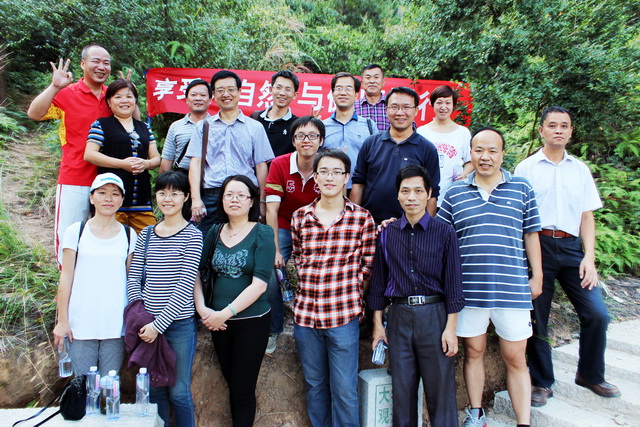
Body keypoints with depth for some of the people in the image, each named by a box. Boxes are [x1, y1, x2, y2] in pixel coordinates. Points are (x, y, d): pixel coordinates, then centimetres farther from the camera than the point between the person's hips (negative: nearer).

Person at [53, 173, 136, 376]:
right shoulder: (76, 231, 3)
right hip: (81, 326, -1)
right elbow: (66, 277, 4)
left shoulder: (129, 235, 6)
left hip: (116, 326, 1)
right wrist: (62, 320, 2)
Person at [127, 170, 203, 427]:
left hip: (179, 323, -4)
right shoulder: (146, 234, 9)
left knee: (178, 391, 7)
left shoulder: (192, 235, -5)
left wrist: (159, 324, -15)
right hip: (148, 323, 4)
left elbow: (185, 285, -12)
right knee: (154, 390, 15)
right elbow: (134, 277, 8)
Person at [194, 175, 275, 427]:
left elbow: (259, 284, -16)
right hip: (218, 321, 4)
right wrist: (201, 308, -10)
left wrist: (226, 313, -17)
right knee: (231, 383, 15)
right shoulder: (214, 233, 6)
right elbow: (196, 273, 4)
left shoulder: (262, 233, -8)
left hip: (252, 321, -4)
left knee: (242, 389, 5)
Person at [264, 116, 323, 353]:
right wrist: (275, 250, -19)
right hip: (284, 229, 0)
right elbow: (271, 209, -14)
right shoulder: (279, 165, -12)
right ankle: (273, 330, 10)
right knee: (271, 278, -16)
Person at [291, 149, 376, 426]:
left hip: (343, 315, -3)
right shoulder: (300, 217, 5)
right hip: (305, 312, 3)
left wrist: (348, 291, -3)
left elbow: (368, 265, 3)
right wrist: (308, 283, 5)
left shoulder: (362, 218, -2)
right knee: (314, 384, 17)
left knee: (344, 390, 6)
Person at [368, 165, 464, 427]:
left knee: (440, 388, 6)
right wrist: (377, 324, 8)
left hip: (434, 315, -2)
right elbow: (379, 281, 8)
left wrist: (450, 328, -5)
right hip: (398, 316, 2)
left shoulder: (444, 233, -1)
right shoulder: (387, 234, 5)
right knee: (402, 388, 11)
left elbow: (453, 283, -1)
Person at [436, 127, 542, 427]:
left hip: (512, 288, -1)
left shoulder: (522, 189, 6)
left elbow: (531, 235, 9)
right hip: (469, 288, 1)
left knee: (515, 358, 7)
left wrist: (537, 277, 6)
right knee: (473, 352, 13)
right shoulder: (454, 193, 5)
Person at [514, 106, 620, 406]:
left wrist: (589, 257, 0)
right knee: (537, 316, 3)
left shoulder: (580, 169, 13)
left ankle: (590, 375, 22)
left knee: (597, 313, -2)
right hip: (537, 245, -3)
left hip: (571, 247, 3)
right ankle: (542, 382, 20)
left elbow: (586, 216, 11)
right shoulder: (526, 168, 4)